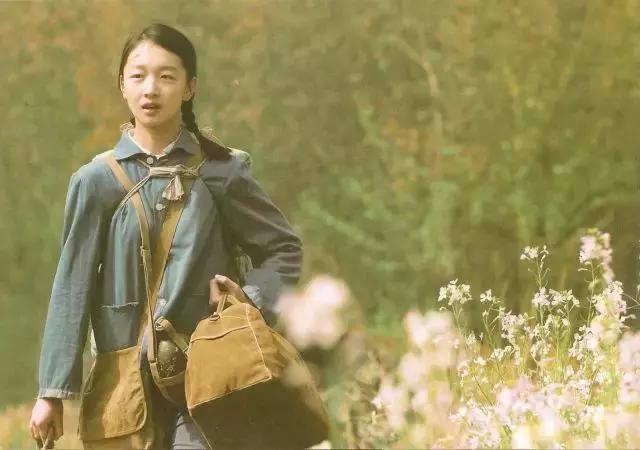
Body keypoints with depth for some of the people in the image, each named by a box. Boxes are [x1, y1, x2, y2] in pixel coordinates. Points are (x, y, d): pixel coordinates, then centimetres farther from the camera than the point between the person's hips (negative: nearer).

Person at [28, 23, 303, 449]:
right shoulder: (96, 181, 2)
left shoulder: (220, 172, 3)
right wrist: (53, 392, 0)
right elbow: (72, 289, 3)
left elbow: (284, 247, 12)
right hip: (125, 382, 1)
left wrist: (252, 298, -8)